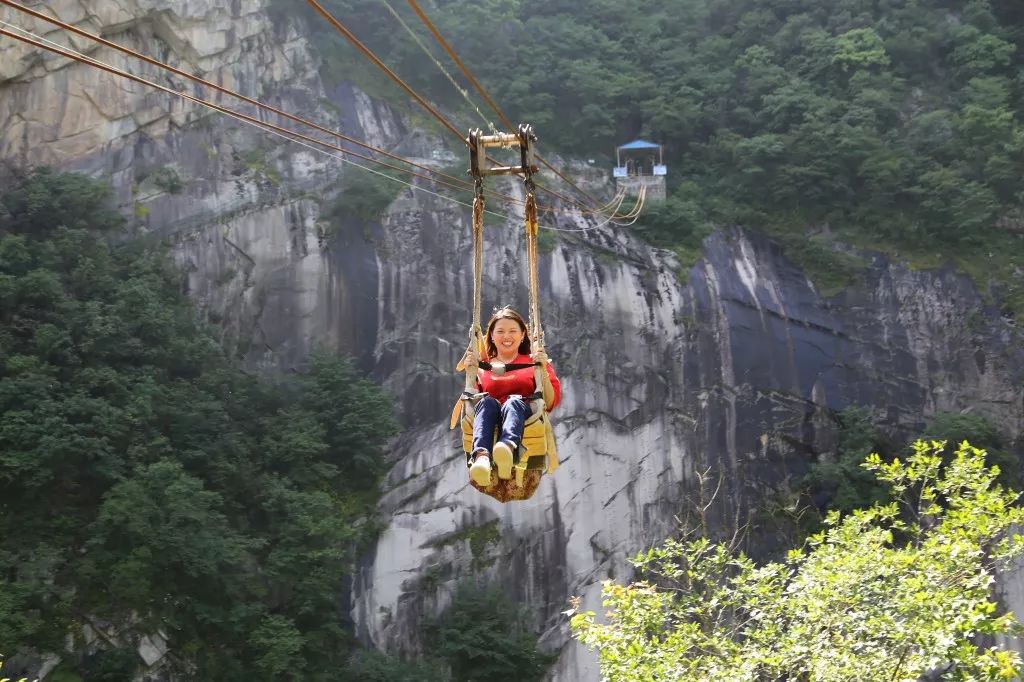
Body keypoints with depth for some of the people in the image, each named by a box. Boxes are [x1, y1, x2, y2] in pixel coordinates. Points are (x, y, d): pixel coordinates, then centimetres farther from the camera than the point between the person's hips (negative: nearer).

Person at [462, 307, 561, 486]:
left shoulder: (533, 362, 24)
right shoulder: (483, 367, 26)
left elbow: (551, 403, 12)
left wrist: (543, 371, -1)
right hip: (492, 425, 1)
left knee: (515, 401, -34)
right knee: (486, 402, -32)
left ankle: (508, 447, -67)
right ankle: (481, 457, -60)